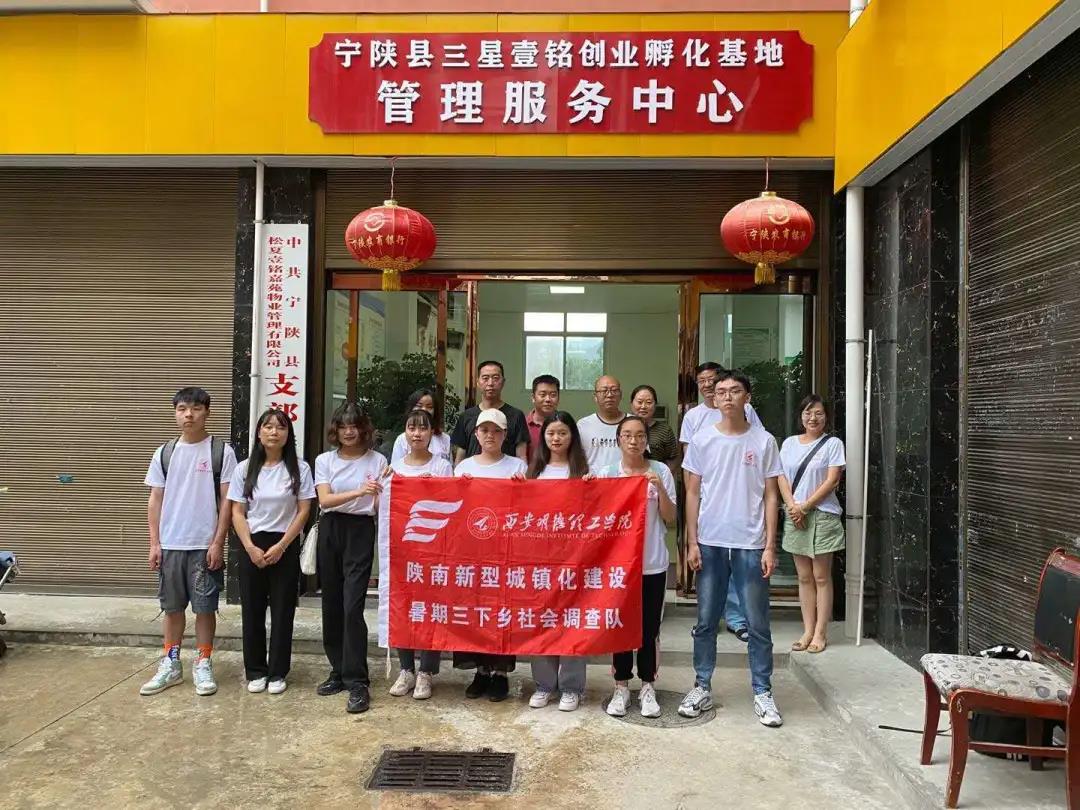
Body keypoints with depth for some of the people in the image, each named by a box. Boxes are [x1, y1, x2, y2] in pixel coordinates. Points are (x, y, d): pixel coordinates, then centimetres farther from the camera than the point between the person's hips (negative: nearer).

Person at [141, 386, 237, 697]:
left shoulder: (221, 451, -4)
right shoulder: (164, 453, 6)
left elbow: (226, 500, -5)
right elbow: (155, 500, 8)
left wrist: (218, 542, -10)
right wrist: (154, 542, 3)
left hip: (204, 545, -3)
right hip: (170, 545, 3)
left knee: (205, 607, 4)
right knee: (172, 606, 12)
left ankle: (203, 665, 17)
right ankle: (170, 665, 24)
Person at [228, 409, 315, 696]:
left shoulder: (299, 468, -3)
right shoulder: (245, 468, 2)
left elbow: (303, 512, -4)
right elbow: (237, 513, 2)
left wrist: (281, 546, -11)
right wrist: (250, 548, -10)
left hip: (285, 546, -1)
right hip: (252, 546, 2)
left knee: (282, 611, 3)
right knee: (252, 610, 7)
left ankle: (277, 672, 15)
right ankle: (255, 671, 20)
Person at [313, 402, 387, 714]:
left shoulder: (377, 461, 1)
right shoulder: (324, 460, 6)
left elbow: (379, 507, 1)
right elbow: (324, 500, -9)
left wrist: (379, 494, -21)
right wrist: (358, 491, -23)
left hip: (361, 531, -3)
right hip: (330, 530, 3)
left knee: (352, 606, -10)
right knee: (331, 604, 10)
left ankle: (357, 681, -4)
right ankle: (339, 671, 24)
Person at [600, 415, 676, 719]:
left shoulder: (661, 471, -1)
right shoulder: (608, 473, 1)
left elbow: (670, 519, -2)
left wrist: (660, 488, -17)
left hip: (653, 563, 0)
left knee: (649, 627, 7)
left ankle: (647, 686, 21)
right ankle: (622, 686, 21)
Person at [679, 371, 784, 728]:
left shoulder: (763, 441, 0)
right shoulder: (702, 440, 2)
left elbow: (771, 497, 2)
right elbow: (693, 494, 4)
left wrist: (770, 547, -3)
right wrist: (692, 542, -1)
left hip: (750, 545, -1)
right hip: (710, 544, 1)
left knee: (758, 624, 6)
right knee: (705, 621, 10)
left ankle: (763, 693, 19)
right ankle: (702, 687, 22)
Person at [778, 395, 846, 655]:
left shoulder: (833, 444, -1)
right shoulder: (789, 443, 11)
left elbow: (832, 480, -8)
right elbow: (782, 477, 6)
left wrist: (805, 506, -12)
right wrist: (792, 506, -9)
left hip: (822, 515, -4)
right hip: (795, 515, 4)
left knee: (821, 577, 1)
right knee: (804, 577, 9)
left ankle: (820, 633, 7)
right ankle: (808, 630, 16)